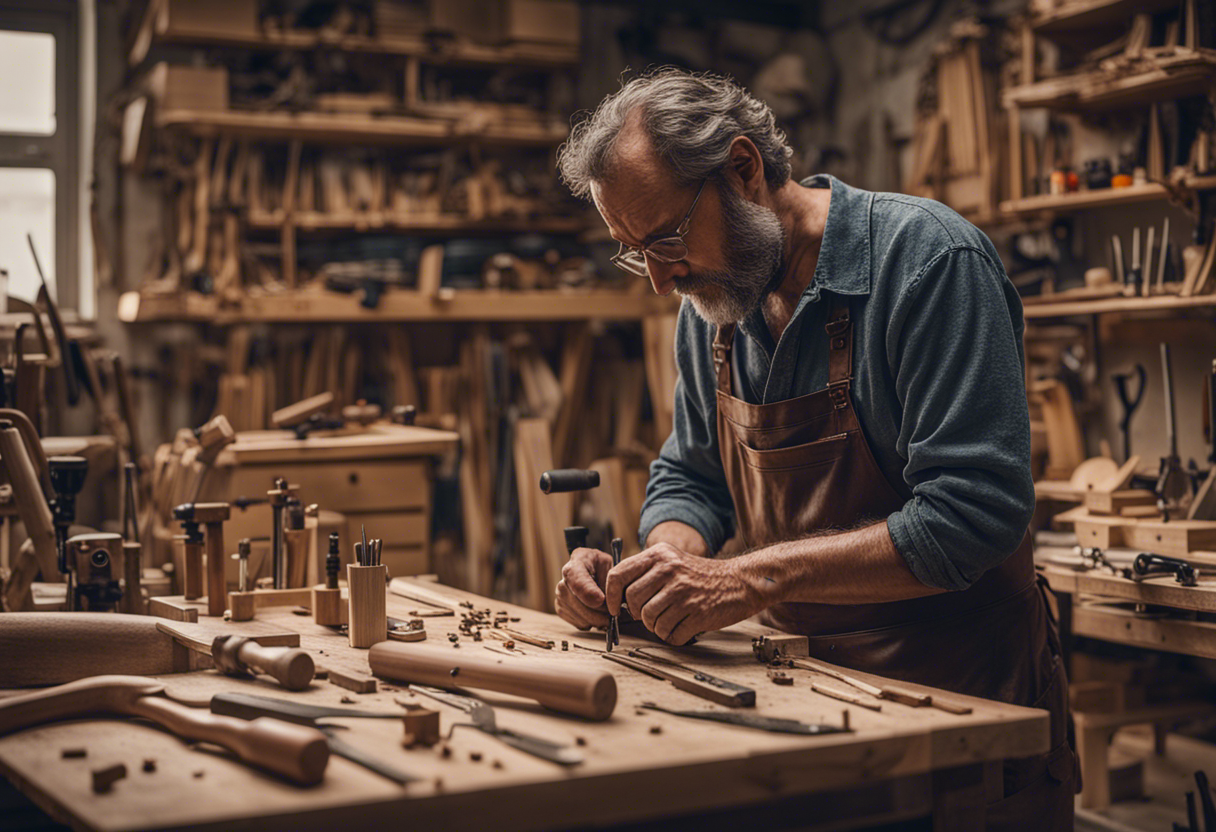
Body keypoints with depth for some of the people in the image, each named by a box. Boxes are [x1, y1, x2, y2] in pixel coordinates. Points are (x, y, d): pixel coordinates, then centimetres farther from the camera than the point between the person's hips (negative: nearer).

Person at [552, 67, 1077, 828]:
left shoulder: (930, 259, -17)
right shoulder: (710, 303, 4)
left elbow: (974, 515, -23)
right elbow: (690, 479, 15)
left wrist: (752, 579, -25)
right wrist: (666, 564, -7)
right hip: (807, 687, 5)